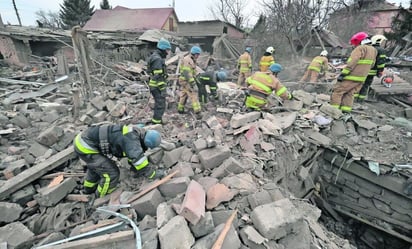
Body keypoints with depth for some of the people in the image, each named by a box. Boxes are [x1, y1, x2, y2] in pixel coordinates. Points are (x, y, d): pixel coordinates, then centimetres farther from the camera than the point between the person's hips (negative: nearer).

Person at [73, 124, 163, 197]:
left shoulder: (134, 134, 4)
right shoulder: (131, 138, -27)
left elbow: (134, 157, 19)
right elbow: (138, 160, -28)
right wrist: (154, 174, -14)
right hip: (85, 147, -10)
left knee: (96, 165, 33)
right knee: (112, 173, -6)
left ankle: (89, 189, 60)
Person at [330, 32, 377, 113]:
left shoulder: (360, 48, -12)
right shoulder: (373, 50, 16)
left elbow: (351, 63, -23)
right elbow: (371, 64, 22)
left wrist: (343, 74, -24)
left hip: (352, 76, -9)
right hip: (361, 78, 9)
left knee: (337, 91, -4)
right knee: (349, 94, 13)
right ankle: (346, 110, 8)